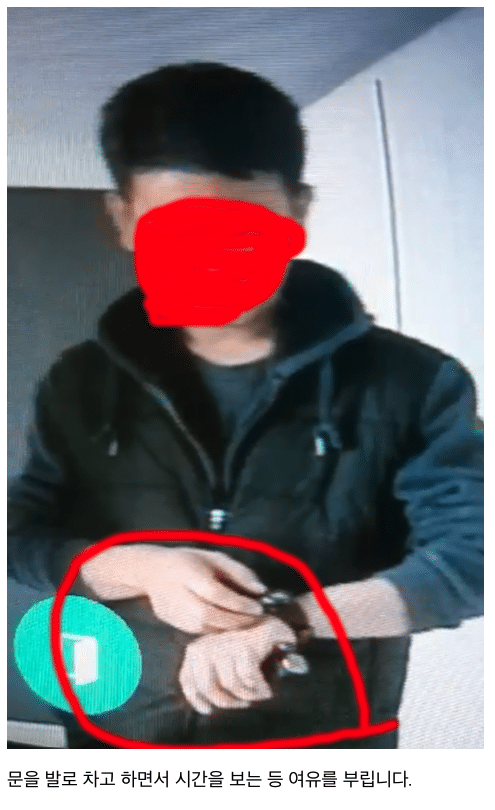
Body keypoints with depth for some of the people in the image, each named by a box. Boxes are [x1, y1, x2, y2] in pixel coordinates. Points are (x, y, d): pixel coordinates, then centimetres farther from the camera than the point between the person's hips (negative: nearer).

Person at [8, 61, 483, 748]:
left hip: (326, 738, -2)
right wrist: (139, 568, -16)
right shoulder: (83, 384, 0)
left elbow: (470, 554, -14)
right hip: (122, 736, 3)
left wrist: (292, 618, -27)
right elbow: (21, 535, 3)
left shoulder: (409, 382, -9)